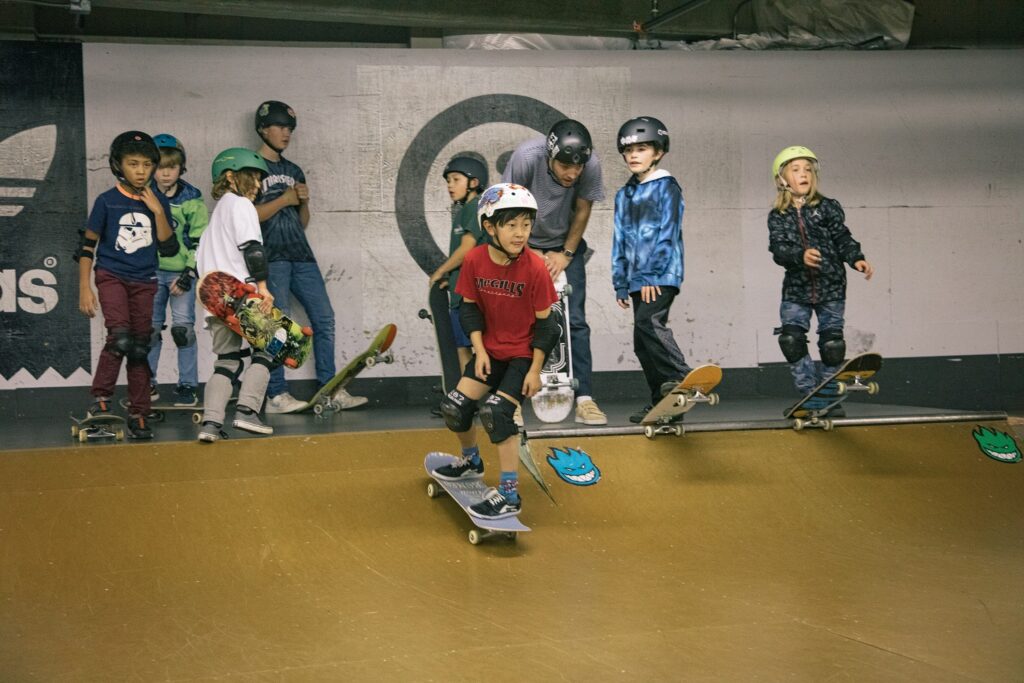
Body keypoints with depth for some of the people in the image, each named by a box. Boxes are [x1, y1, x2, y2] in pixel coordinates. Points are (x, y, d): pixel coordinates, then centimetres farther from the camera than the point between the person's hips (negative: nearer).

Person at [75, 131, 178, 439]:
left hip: (144, 281, 3)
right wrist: (85, 288, -5)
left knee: (140, 347, 4)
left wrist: (158, 212, -10)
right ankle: (100, 399, -8)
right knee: (120, 337, -22)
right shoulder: (107, 201, -5)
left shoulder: (158, 202, 4)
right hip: (111, 276, -3)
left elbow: (168, 249, 0)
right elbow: (87, 246, -1)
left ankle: (138, 415, 10)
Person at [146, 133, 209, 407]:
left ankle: (187, 385, 1)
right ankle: (147, 383, 17)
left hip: (181, 272, -3)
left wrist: (188, 274, -10)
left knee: (183, 327, -7)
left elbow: (200, 241, -3)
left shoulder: (192, 200, -2)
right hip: (151, 272, 3)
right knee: (150, 328, 7)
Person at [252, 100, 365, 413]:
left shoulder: (294, 171, 21)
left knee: (324, 317, 2)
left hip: (301, 255, 7)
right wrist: (284, 199, -8)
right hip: (270, 257, -7)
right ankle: (276, 395, -5)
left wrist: (304, 202, 2)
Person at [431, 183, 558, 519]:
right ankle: (471, 461, 33)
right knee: (454, 407, 0)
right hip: (491, 349, 5)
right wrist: (479, 349, -9)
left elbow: (544, 322, -13)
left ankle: (509, 494, -10)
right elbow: (470, 307, 1)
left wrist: (535, 370, -12)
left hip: (523, 354, -5)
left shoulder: (535, 268, -21)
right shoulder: (475, 260, -11)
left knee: (496, 411, -20)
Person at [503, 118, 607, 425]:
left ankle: (584, 397, -3)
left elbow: (582, 211, -8)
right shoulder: (525, 157, -30)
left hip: (565, 245, 1)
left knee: (575, 321, -6)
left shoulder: (591, 164, -25)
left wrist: (566, 254, -6)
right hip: (525, 246, -1)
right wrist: (530, 254, -13)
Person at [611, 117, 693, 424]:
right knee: (643, 343, 6)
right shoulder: (624, 195, 19)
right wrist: (621, 284, 13)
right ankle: (662, 401, 13)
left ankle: (681, 379, -30)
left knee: (648, 322, -28)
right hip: (638, 279, 7)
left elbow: (668, 234, -10)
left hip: (662, 275, -7)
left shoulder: (666, 188, -1)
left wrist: (652, 274, -18)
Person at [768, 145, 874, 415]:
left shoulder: (828, 208, 2)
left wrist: (856, 259, -19)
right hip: (796, 289, 1)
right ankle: (810, 395, 0)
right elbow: (779, 249, -9)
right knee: (791, 339, -11)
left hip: (831, 287, -1)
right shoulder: (777, 217, 3)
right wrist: (801, 256, -28)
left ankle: (828, 398, 16)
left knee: (831, 344, -1)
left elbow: (843, 238, -1)